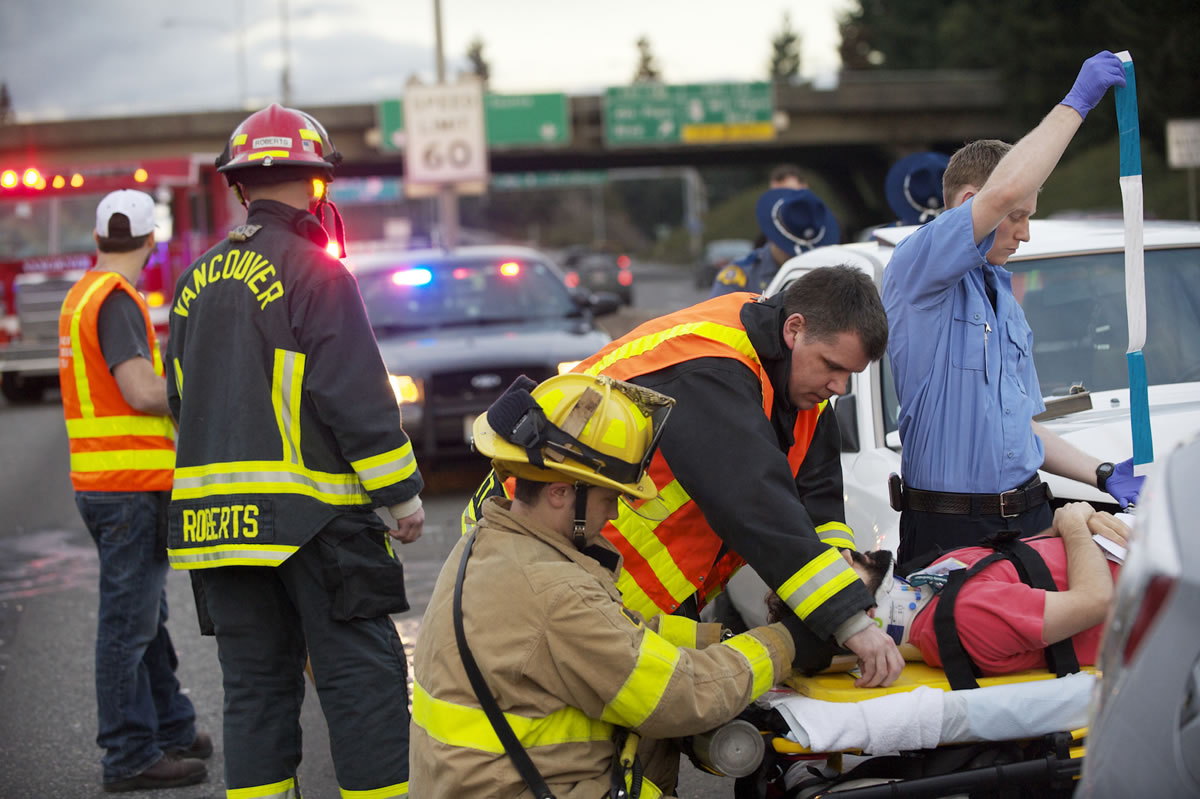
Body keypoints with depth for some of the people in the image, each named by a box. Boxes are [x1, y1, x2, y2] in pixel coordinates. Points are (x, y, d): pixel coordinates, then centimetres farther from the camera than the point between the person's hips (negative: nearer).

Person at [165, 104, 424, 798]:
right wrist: (402, 493, -7)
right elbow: (357, 395, -13)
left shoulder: (199, 280, 14)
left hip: (213, 508, 7)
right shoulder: (314, 272, -8)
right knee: (363, 678, -3)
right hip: (310, 514, -7)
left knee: (256, 682, 10)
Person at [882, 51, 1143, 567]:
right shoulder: (915, 272, -5)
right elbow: (1005, 190, -21)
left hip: (1029, 518, 7)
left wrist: (1101, 475, 12)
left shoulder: (1005, 298, 23)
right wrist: (1076, 102, -12)